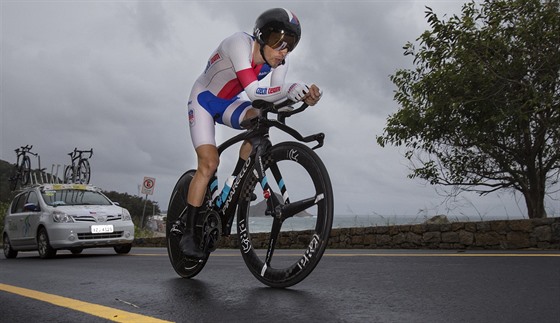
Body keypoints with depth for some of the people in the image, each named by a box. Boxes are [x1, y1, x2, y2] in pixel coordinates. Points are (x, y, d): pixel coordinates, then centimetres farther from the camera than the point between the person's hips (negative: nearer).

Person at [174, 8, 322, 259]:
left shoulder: (281, 58, -15)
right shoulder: (240, 43, -33)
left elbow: (274, 95, -24)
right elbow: (252, 91, -42)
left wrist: (303, 95, -44)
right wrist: (289, 89, -58)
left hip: (228, 104, 5)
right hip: (203, 100, -5)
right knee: (209, 163, -16)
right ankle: (187, 231, -6)